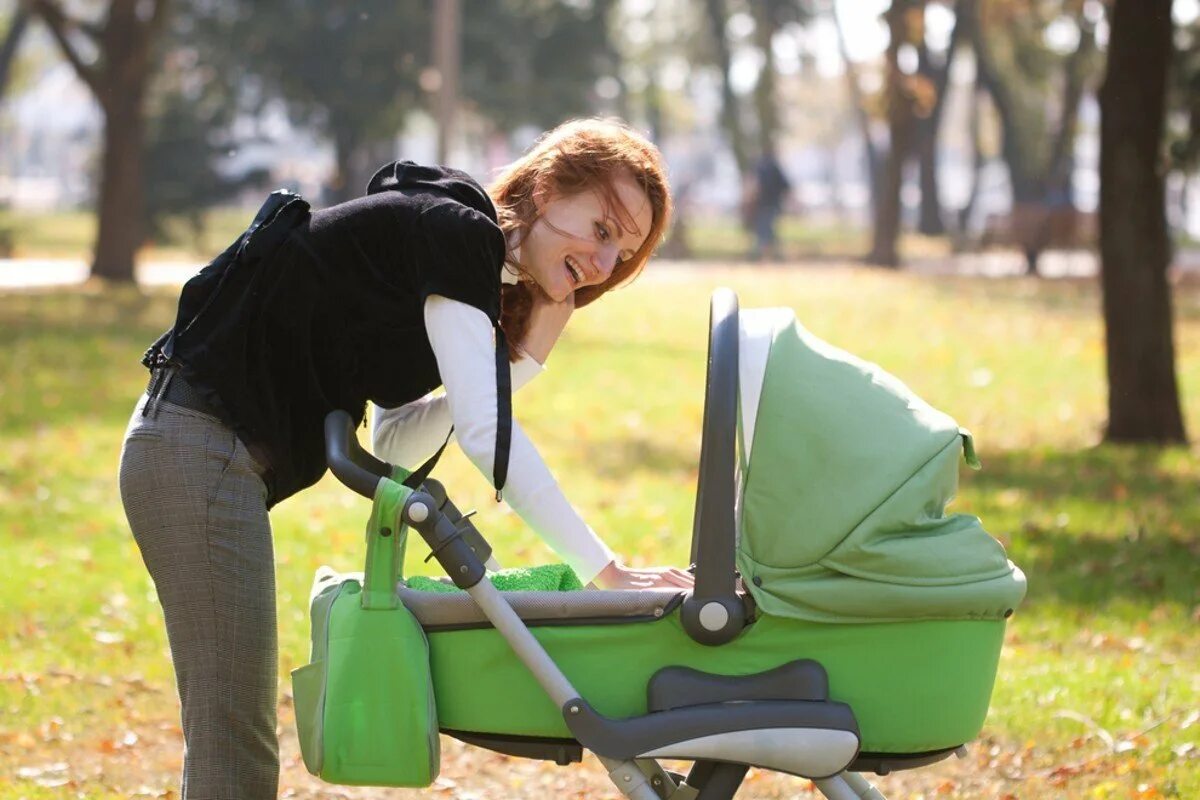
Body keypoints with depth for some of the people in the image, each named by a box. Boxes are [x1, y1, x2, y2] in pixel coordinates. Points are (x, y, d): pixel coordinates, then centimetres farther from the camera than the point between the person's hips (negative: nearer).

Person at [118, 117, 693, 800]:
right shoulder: (456, 231, -12)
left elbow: (395, 446, 8)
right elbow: (486, 432, -20)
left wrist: (522, 360, 1)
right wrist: (605, 571, -20)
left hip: (206, 452, 10)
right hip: (201, 453, -10)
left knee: (225, 740, 14)